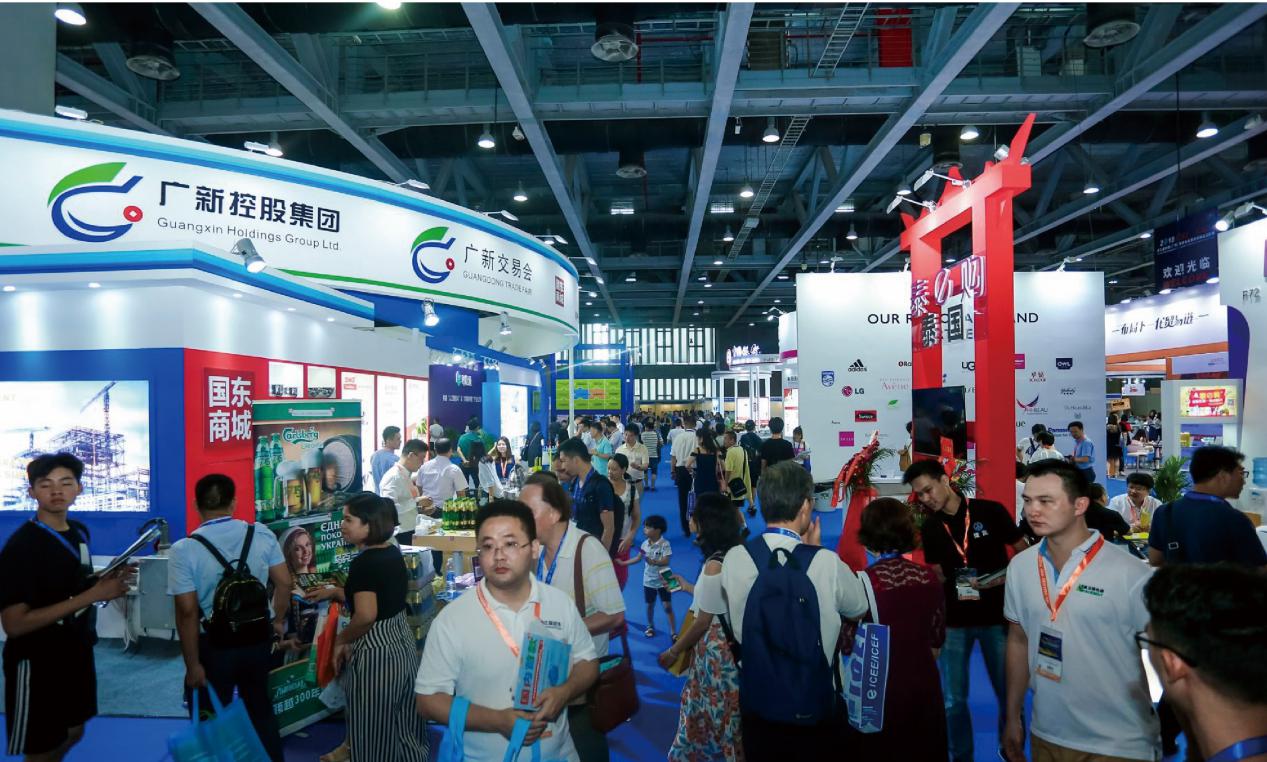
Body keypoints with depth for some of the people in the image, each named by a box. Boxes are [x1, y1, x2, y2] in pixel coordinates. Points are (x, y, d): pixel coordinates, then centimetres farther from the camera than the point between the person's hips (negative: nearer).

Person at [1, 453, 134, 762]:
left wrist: (107, 583, -4)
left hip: (78, 652, 7)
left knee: (74, 733, 24)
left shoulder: (80, 531, 2)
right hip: (37, 663, -7)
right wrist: (90, 596, -28)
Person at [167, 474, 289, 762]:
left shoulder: (183, 550, -15)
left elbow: (187, 612, -17)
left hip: (214, 645, -3)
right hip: (257, 638, 3)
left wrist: (192, 664, -9)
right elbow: (283, 582, -1)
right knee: (261, 709, 22)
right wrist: (278, 621, 15)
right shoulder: (261, 534, -7)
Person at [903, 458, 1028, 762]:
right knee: (953, 700, 8)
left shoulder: (990, 511, -8)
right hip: (953, 620, 3)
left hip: (996, 616, -2)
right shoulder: (929, 528, 3)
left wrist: (1006, 577, -19)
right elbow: (937, 575, 9)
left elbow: (1024, 552, -3)